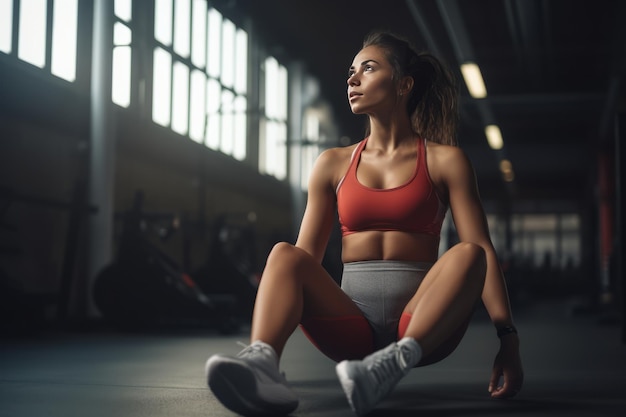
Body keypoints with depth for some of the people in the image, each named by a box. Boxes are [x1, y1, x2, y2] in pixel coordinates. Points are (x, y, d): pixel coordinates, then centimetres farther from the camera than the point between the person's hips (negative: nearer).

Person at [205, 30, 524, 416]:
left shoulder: (444, 161, 6)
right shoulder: (334, 164, 13)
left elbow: (482, 251, -3)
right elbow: (307, 255, 11)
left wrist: (508, 339, -14)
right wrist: (272, 330, -1)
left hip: (422, 321, -2)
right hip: (353, 324, 2)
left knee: (466, 254, -29)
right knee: (284, 255, -23)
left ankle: (397, 360, -50)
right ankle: (261, 362, -49)